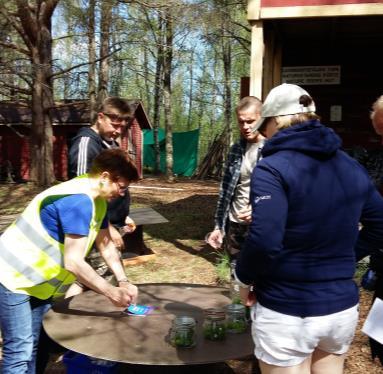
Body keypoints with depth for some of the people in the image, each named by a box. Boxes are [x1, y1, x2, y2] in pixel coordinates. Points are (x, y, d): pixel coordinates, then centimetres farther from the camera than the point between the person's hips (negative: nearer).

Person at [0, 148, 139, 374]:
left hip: (41, 283, 9)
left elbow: (106, 245, 9)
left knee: (34, 347, 13)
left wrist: (124, 282, -2)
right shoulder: (78, 200, -29)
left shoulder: (97, 200, 3)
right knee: (20, 351, -6)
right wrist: (112, 292, -25)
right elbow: (73, 262, -33)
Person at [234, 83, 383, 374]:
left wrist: (244, 277, -9)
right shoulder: (353, 167, 4)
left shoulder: (273, 167, -17)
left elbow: (265, 241, -27)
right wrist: (340, 258, 12)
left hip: (286, 311, -6)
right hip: (342, 307, 6)